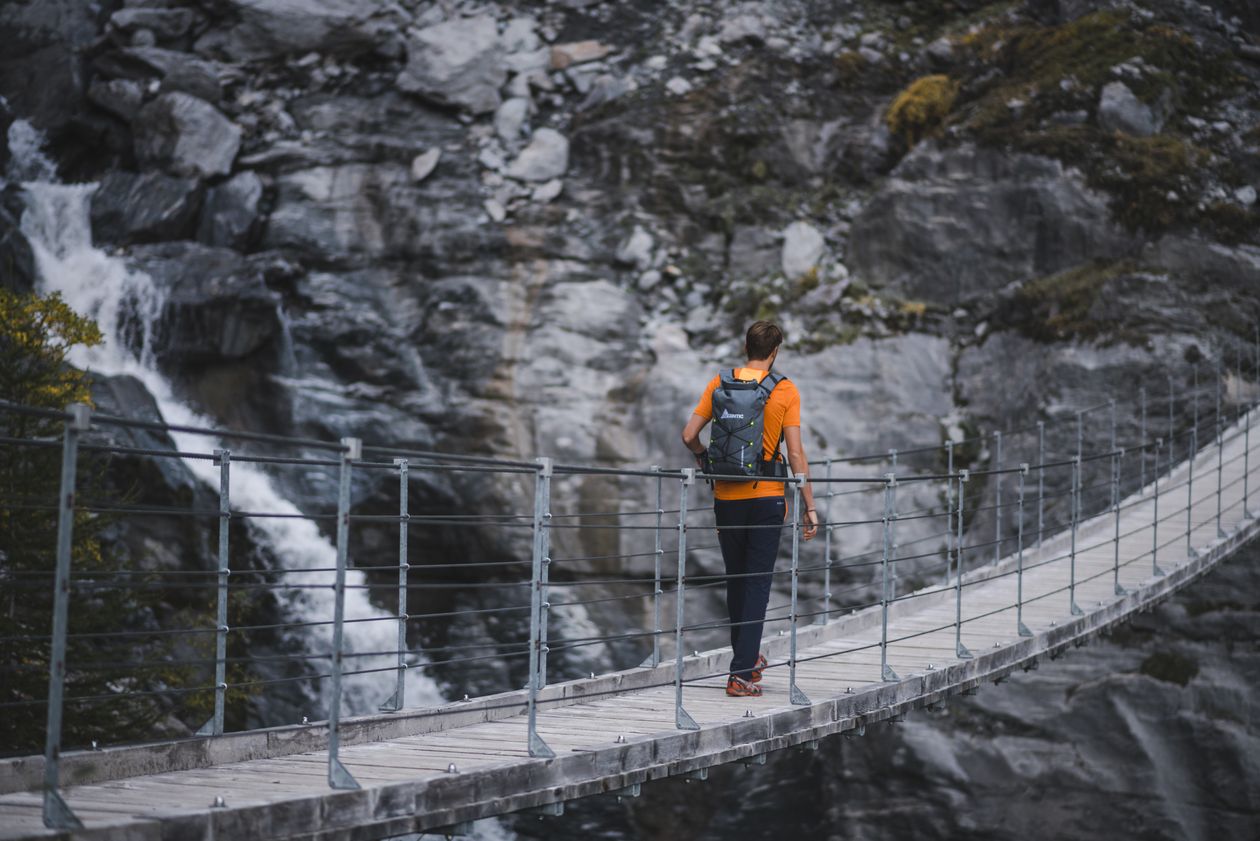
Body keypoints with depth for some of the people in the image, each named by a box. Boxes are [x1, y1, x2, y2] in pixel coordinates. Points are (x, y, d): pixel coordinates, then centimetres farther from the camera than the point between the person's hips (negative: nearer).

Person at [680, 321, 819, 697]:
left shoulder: (720, 384, 2)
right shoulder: (785, 390, -5)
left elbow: (689, 435, 1)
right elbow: (796, 453, -9)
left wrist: (707, 461, 22)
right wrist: (809, 507, -5)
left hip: (726, 498, 3)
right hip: (767, 497, -3)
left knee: (736, 581, 18)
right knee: (757, 585, 0)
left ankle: (747, 657, 33)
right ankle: (742, 674, -6)